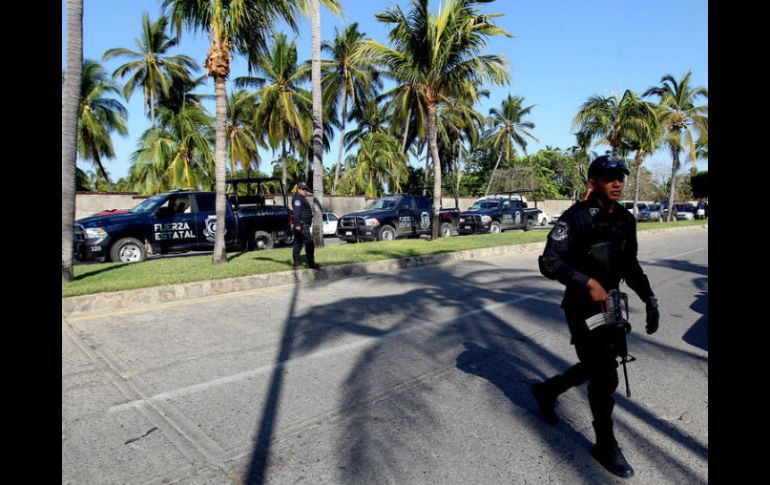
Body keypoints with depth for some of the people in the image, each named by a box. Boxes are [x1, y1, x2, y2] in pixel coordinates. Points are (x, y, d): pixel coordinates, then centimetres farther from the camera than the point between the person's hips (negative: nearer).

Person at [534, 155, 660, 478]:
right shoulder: (577, 217, -17)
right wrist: (588, 283, -29)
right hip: (582, 308, -7)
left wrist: (649, 298, 7)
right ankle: (606, 446, 20)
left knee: (596, 368, 18)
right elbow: (549, 262, -22)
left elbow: (629, 264, 16)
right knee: (605, 376, -1)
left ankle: (546, 391, 41)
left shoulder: (625, 219, 6)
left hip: (609, 306, 8)